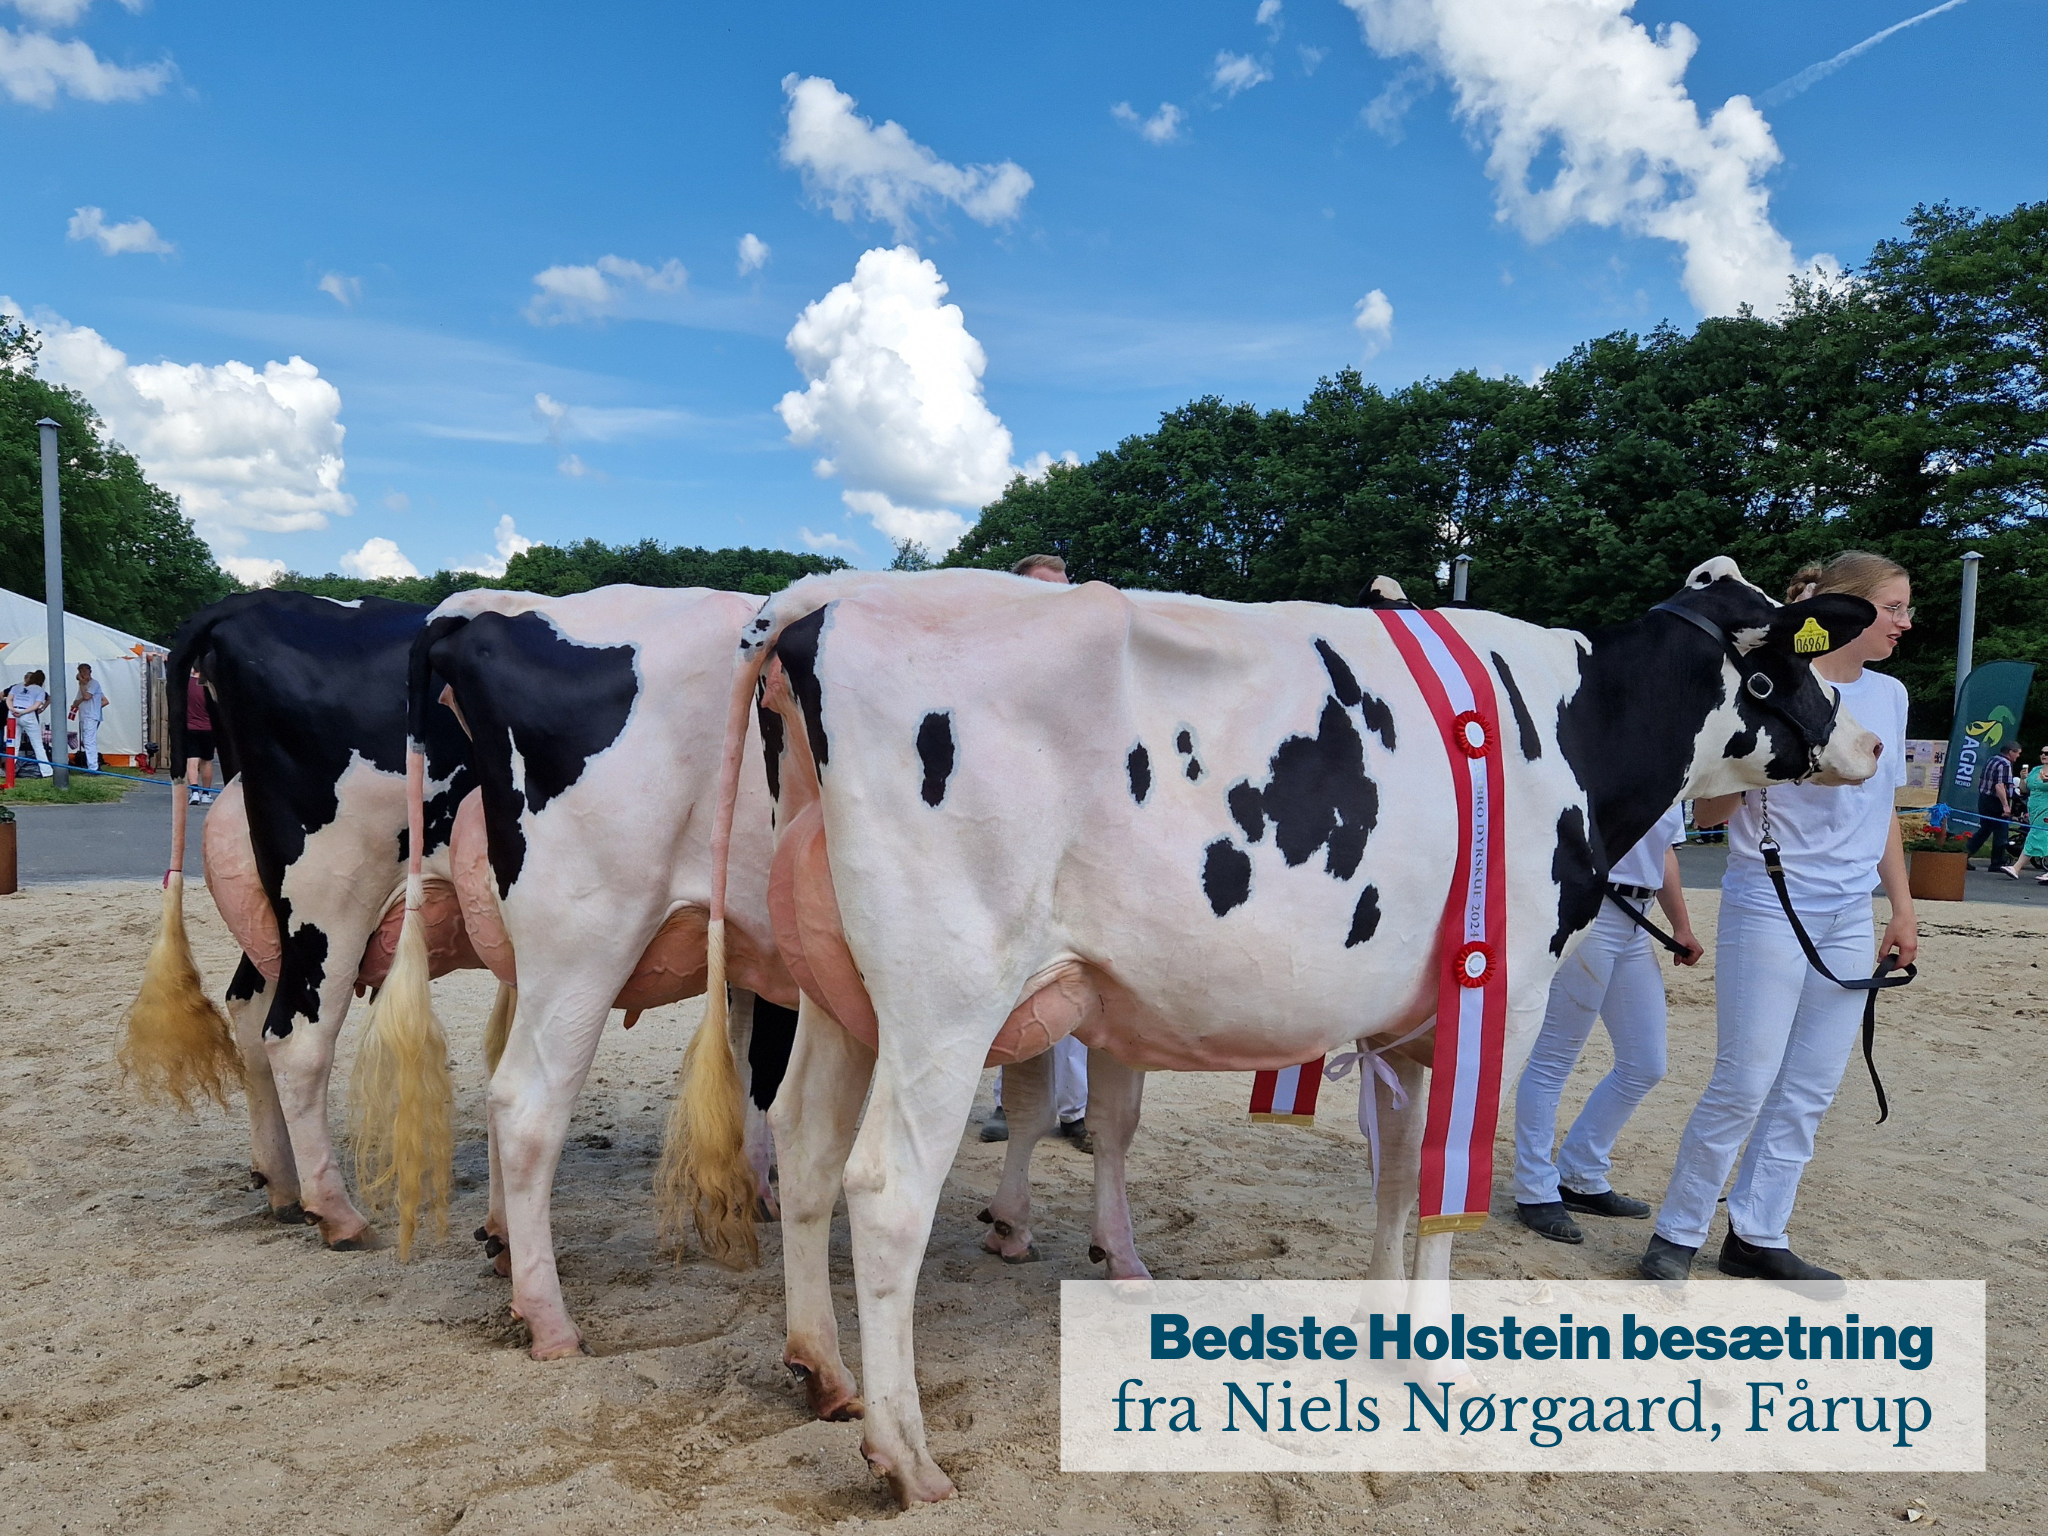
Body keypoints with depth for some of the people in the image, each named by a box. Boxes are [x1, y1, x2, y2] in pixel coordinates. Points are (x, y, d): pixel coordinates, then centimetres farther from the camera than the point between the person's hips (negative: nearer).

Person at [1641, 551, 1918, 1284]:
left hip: (1849, 919, 7)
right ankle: (1677, 1234, 12)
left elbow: (1884, 809, 19)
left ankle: (1757, 1236, 21)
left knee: (1809, 1093, 9)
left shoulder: (1890, 695, 10)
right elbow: (1705, 813, -9)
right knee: (1744, 1085, -3)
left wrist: (1902, 907, 18)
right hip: (1770, 909, -6)